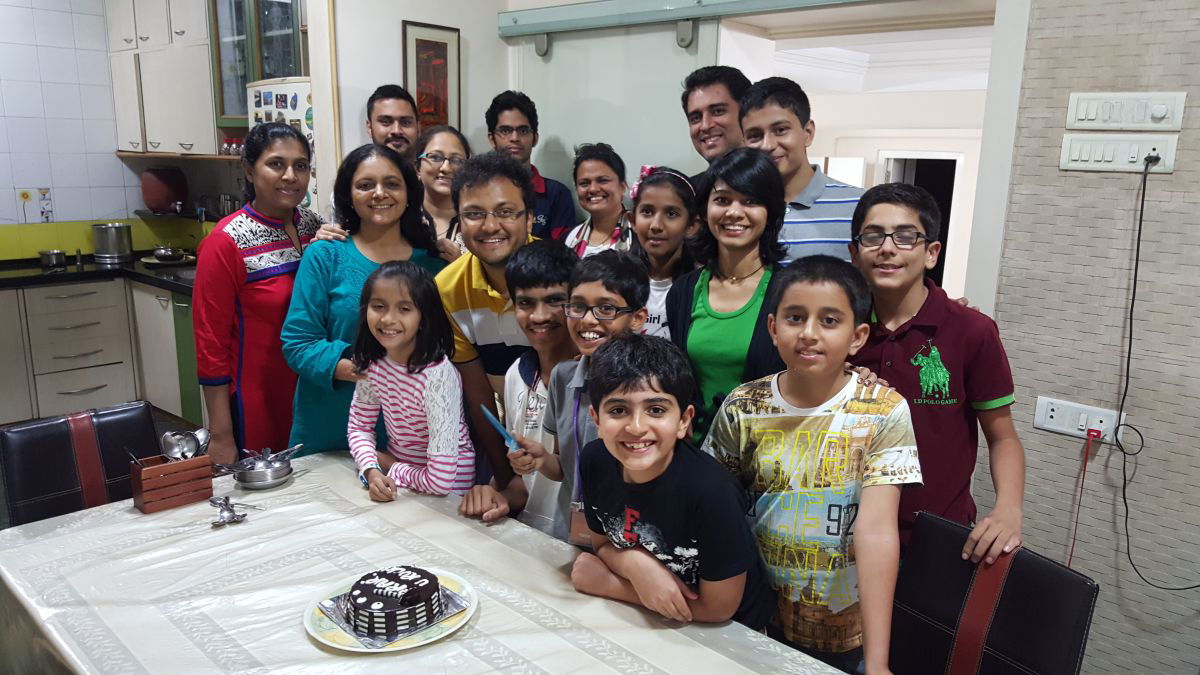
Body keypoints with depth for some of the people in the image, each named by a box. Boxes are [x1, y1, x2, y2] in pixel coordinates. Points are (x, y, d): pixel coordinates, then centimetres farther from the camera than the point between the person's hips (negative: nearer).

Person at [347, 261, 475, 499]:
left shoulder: (438, 375, -26)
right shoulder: (371, 362, -6)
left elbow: (440, 481, -27)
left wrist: (392, 471, -12)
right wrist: (371, 470, -13)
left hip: (446, 494, -5)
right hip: (394, 488, 5)